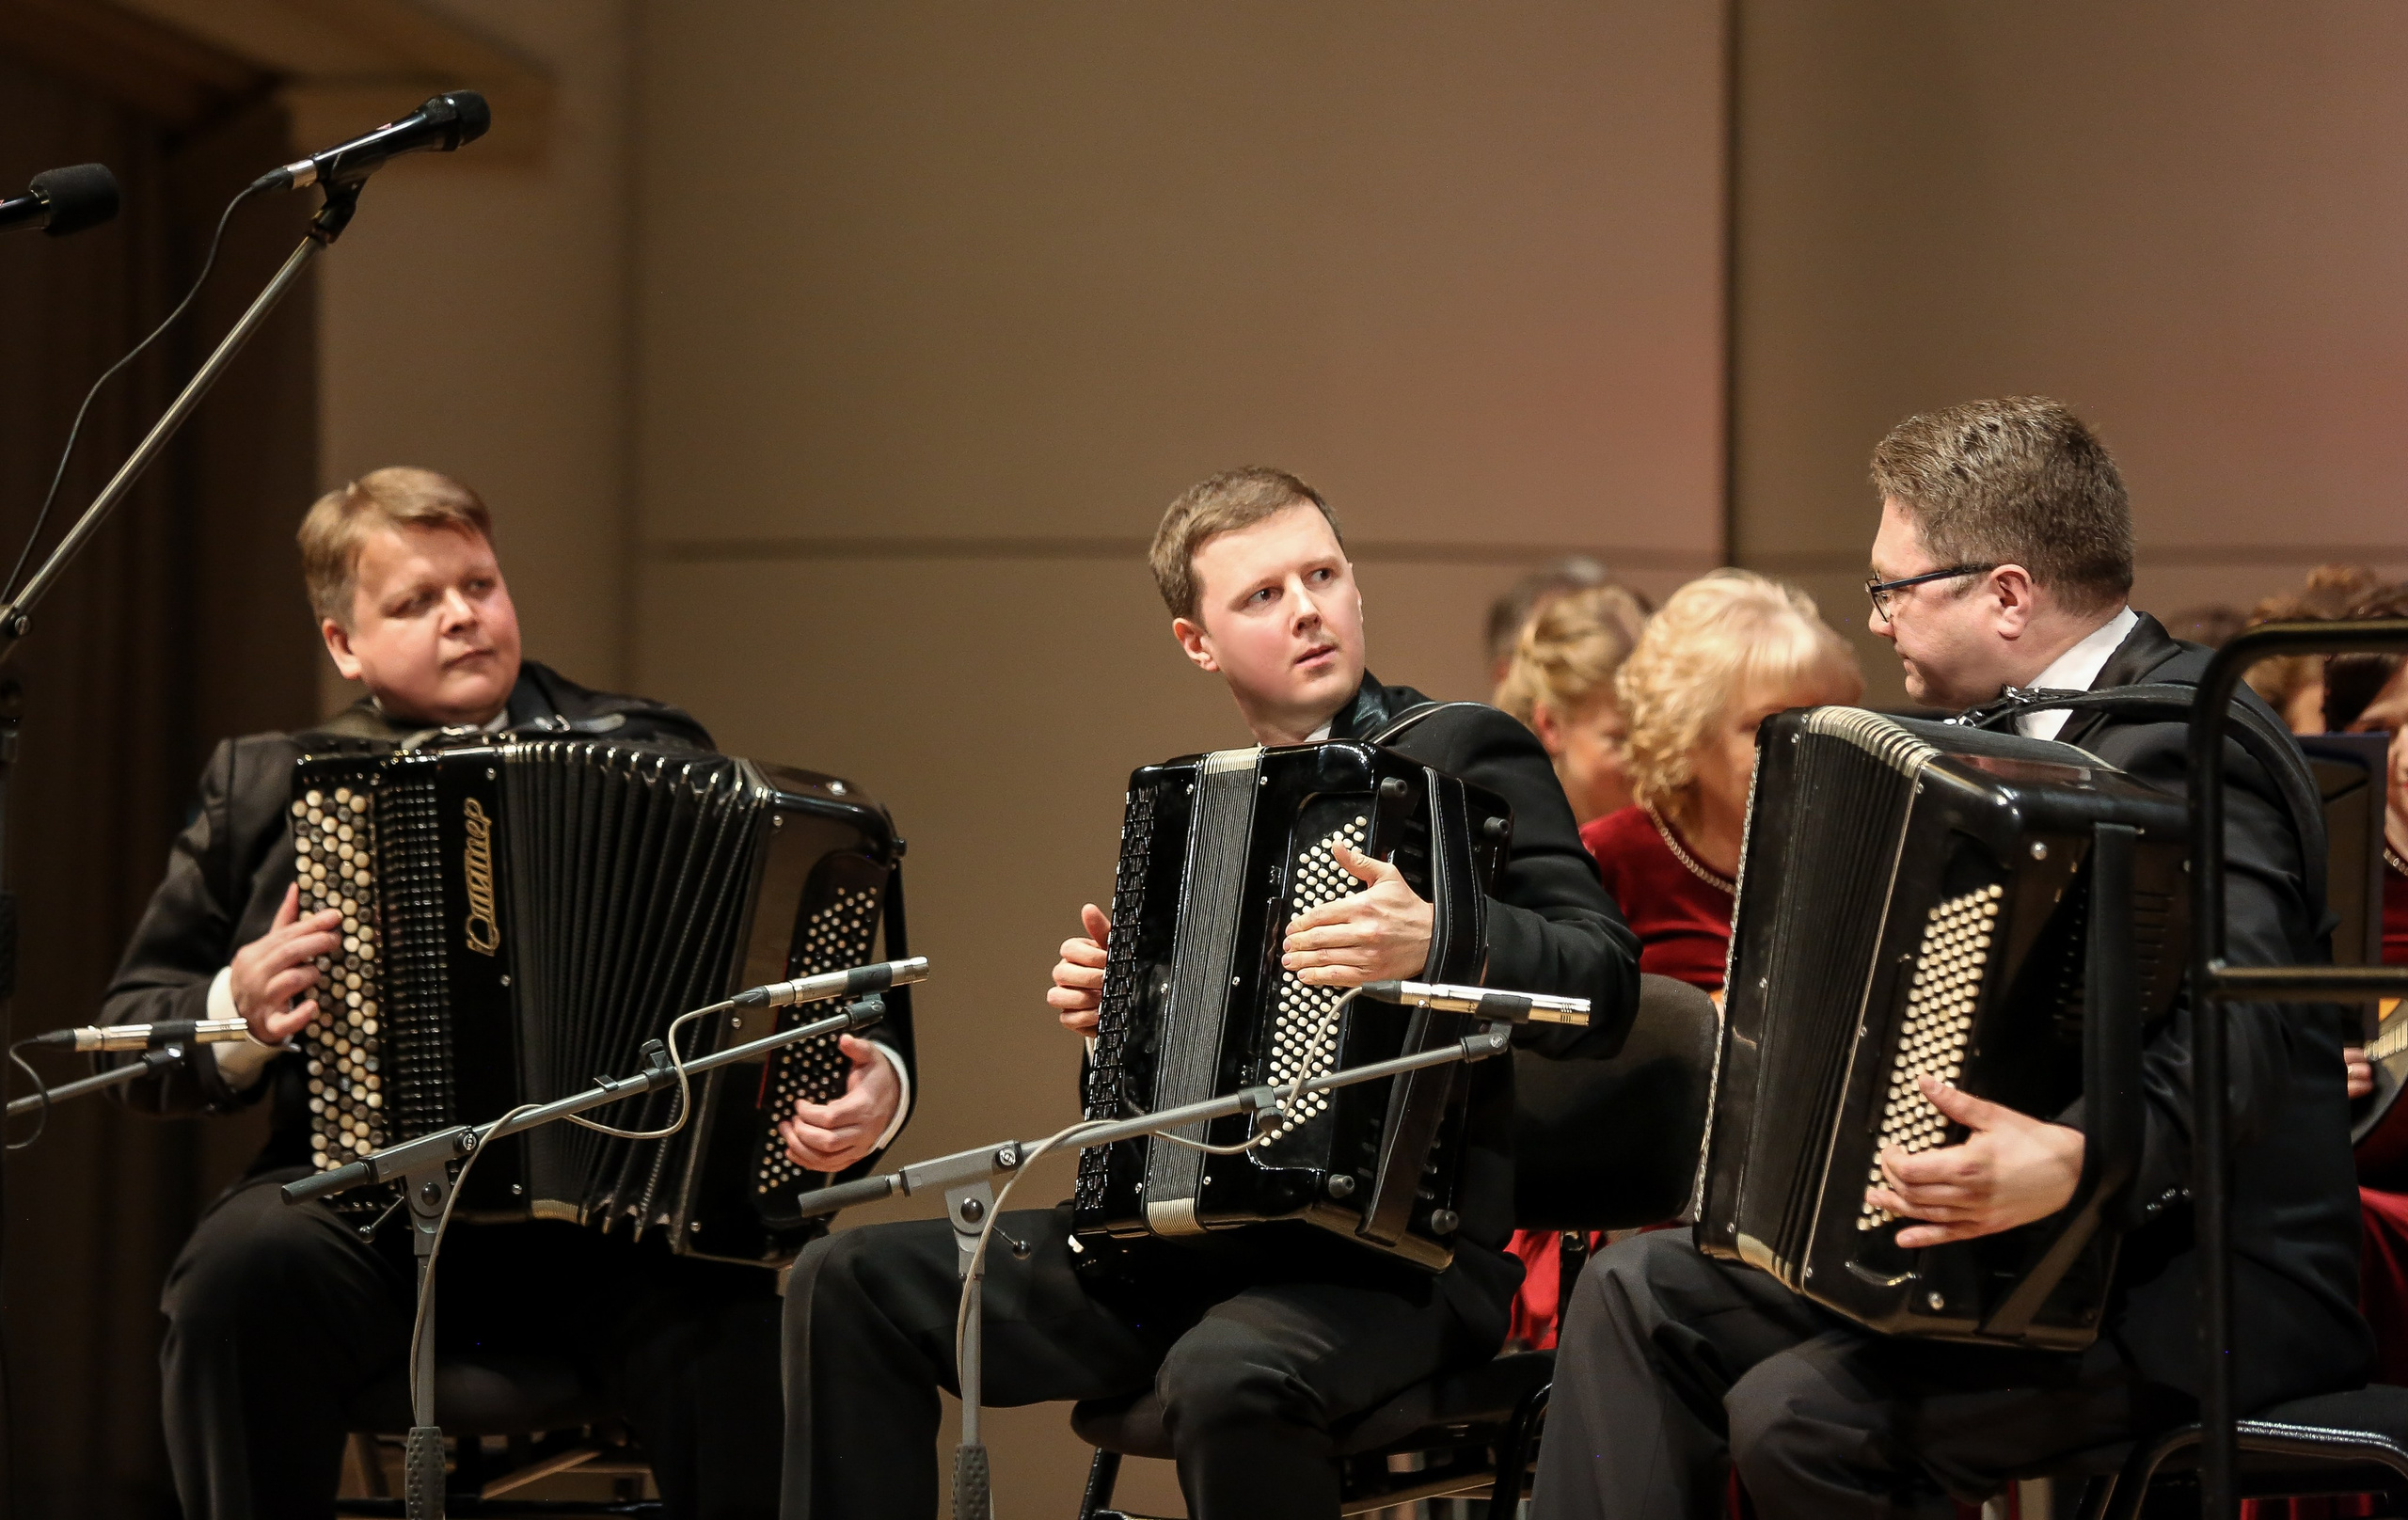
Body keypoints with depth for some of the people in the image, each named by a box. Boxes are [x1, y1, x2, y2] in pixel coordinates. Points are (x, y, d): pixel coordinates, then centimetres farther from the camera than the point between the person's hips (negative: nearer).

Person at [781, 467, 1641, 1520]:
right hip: (1181, 1235, 7)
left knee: (1229, 1378, -39)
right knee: (851, 1283, -2)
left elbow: (1605, 985, -13)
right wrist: (1103, 1003, 9)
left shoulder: (1464, 753, -2)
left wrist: (1434, 942, -30)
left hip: (1390, 1255, -7)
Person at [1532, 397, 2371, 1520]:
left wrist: (2078, 1163, -46)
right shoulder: (2047, 730, 13)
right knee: (1643, 1293, 5)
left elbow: (2237, 1027, -32)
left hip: (2203, 1286, -10)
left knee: (1801, 1414, -26)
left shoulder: (2178, 742, -18)